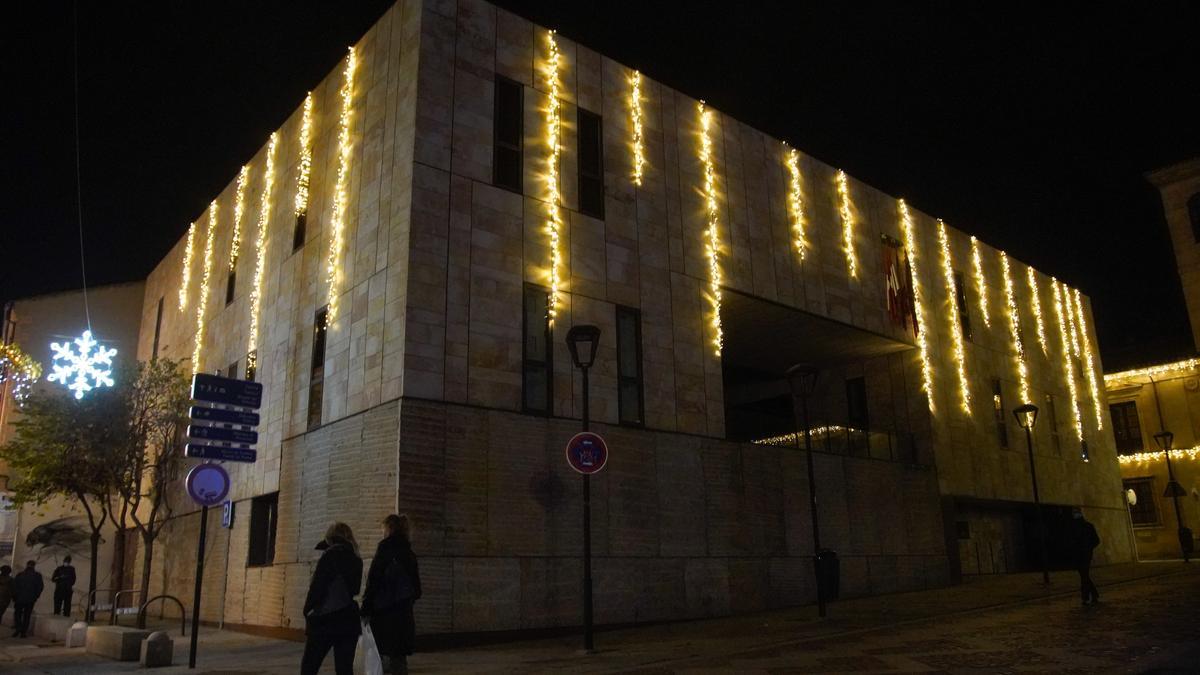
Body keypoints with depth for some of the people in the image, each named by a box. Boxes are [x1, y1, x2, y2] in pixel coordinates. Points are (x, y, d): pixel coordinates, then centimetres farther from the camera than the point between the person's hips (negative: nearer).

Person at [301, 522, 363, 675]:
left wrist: (307, 611, -1)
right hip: (349, 621, 6)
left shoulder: (331, 555, -7)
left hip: (325, 620, -5)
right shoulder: (356, 560, 11)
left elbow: (317, 586, -11)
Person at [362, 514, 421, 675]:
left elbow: (374, 579, -12)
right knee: (399, 654, 11)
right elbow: (415, 583, 16)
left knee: (391, 655, -4)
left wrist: (366, 607, -10)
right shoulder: (408, 551, 14)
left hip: (386, 608, -7)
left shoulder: (386, 547, -7)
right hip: (404, 607, 7)